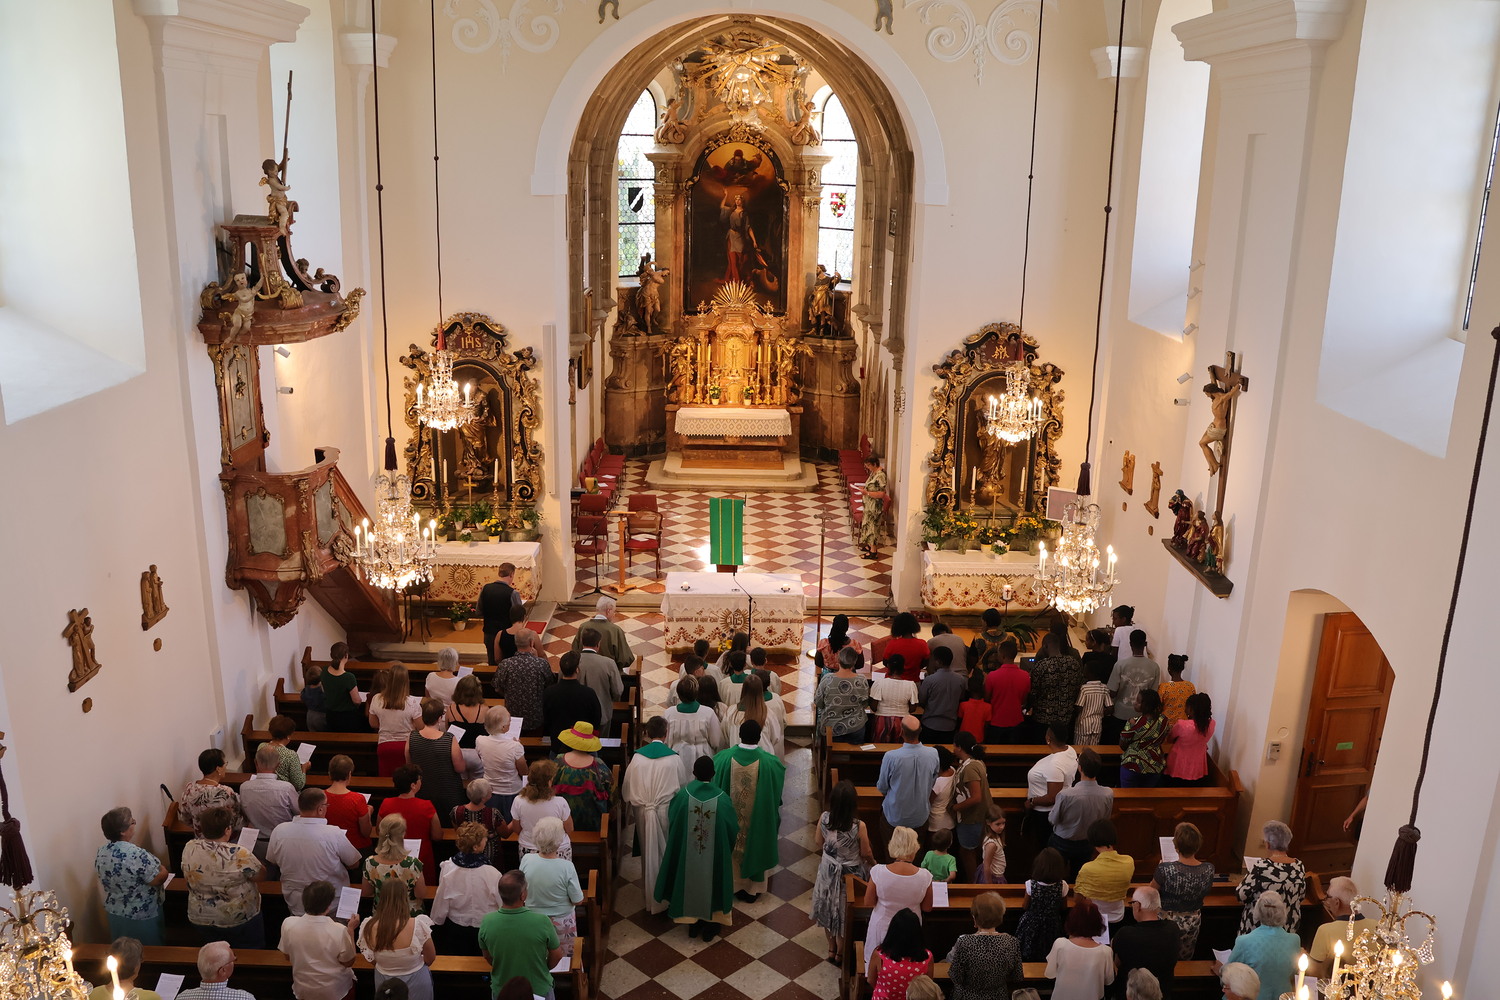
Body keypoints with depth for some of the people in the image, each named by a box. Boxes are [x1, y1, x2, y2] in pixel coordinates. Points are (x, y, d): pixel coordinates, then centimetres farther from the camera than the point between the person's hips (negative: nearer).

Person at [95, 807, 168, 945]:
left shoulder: (101, 853, -9)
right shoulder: (137, 855, -32)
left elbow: (107, 882, 6)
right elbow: (157, 880, -23)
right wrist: (163, 870, -3)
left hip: (115, 913, 7)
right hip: (143, 916, -6)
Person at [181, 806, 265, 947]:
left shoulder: (189, 848, -16)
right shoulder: (238, 854, -30)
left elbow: (186, 879, 1)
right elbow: (260, 875, -15)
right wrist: (253, 859, 2)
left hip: (200, 918, 4)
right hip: (239, 918, -4)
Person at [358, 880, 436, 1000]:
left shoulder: (369, 928, -21)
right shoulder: (418, 925, -28)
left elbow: (371, 960, -3)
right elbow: (430, 958, -11)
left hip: (384, 981, 2)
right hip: (415, 980, -2)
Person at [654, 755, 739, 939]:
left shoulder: (682, 795, -19)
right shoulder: (722, 799, -22)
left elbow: (671, 822, -4)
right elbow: (733, 830, -10)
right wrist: (726, 847, 11)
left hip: (686, 853, 1)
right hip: (714, 855, -1)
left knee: (691, 881, 23)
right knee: (711, 881, 21)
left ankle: (693, 920, 38)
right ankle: (710, 922, 36)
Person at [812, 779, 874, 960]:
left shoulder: (824, 819, -23)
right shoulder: (859, 826, -32)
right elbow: (866, 854, -15)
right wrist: (872, 860, 8)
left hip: (828, 872, 3)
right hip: (851, 874, -2)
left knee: (829, 908, 26)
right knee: (846, 913, 21)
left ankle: (831, 949, 44)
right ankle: (840, 952, 41)